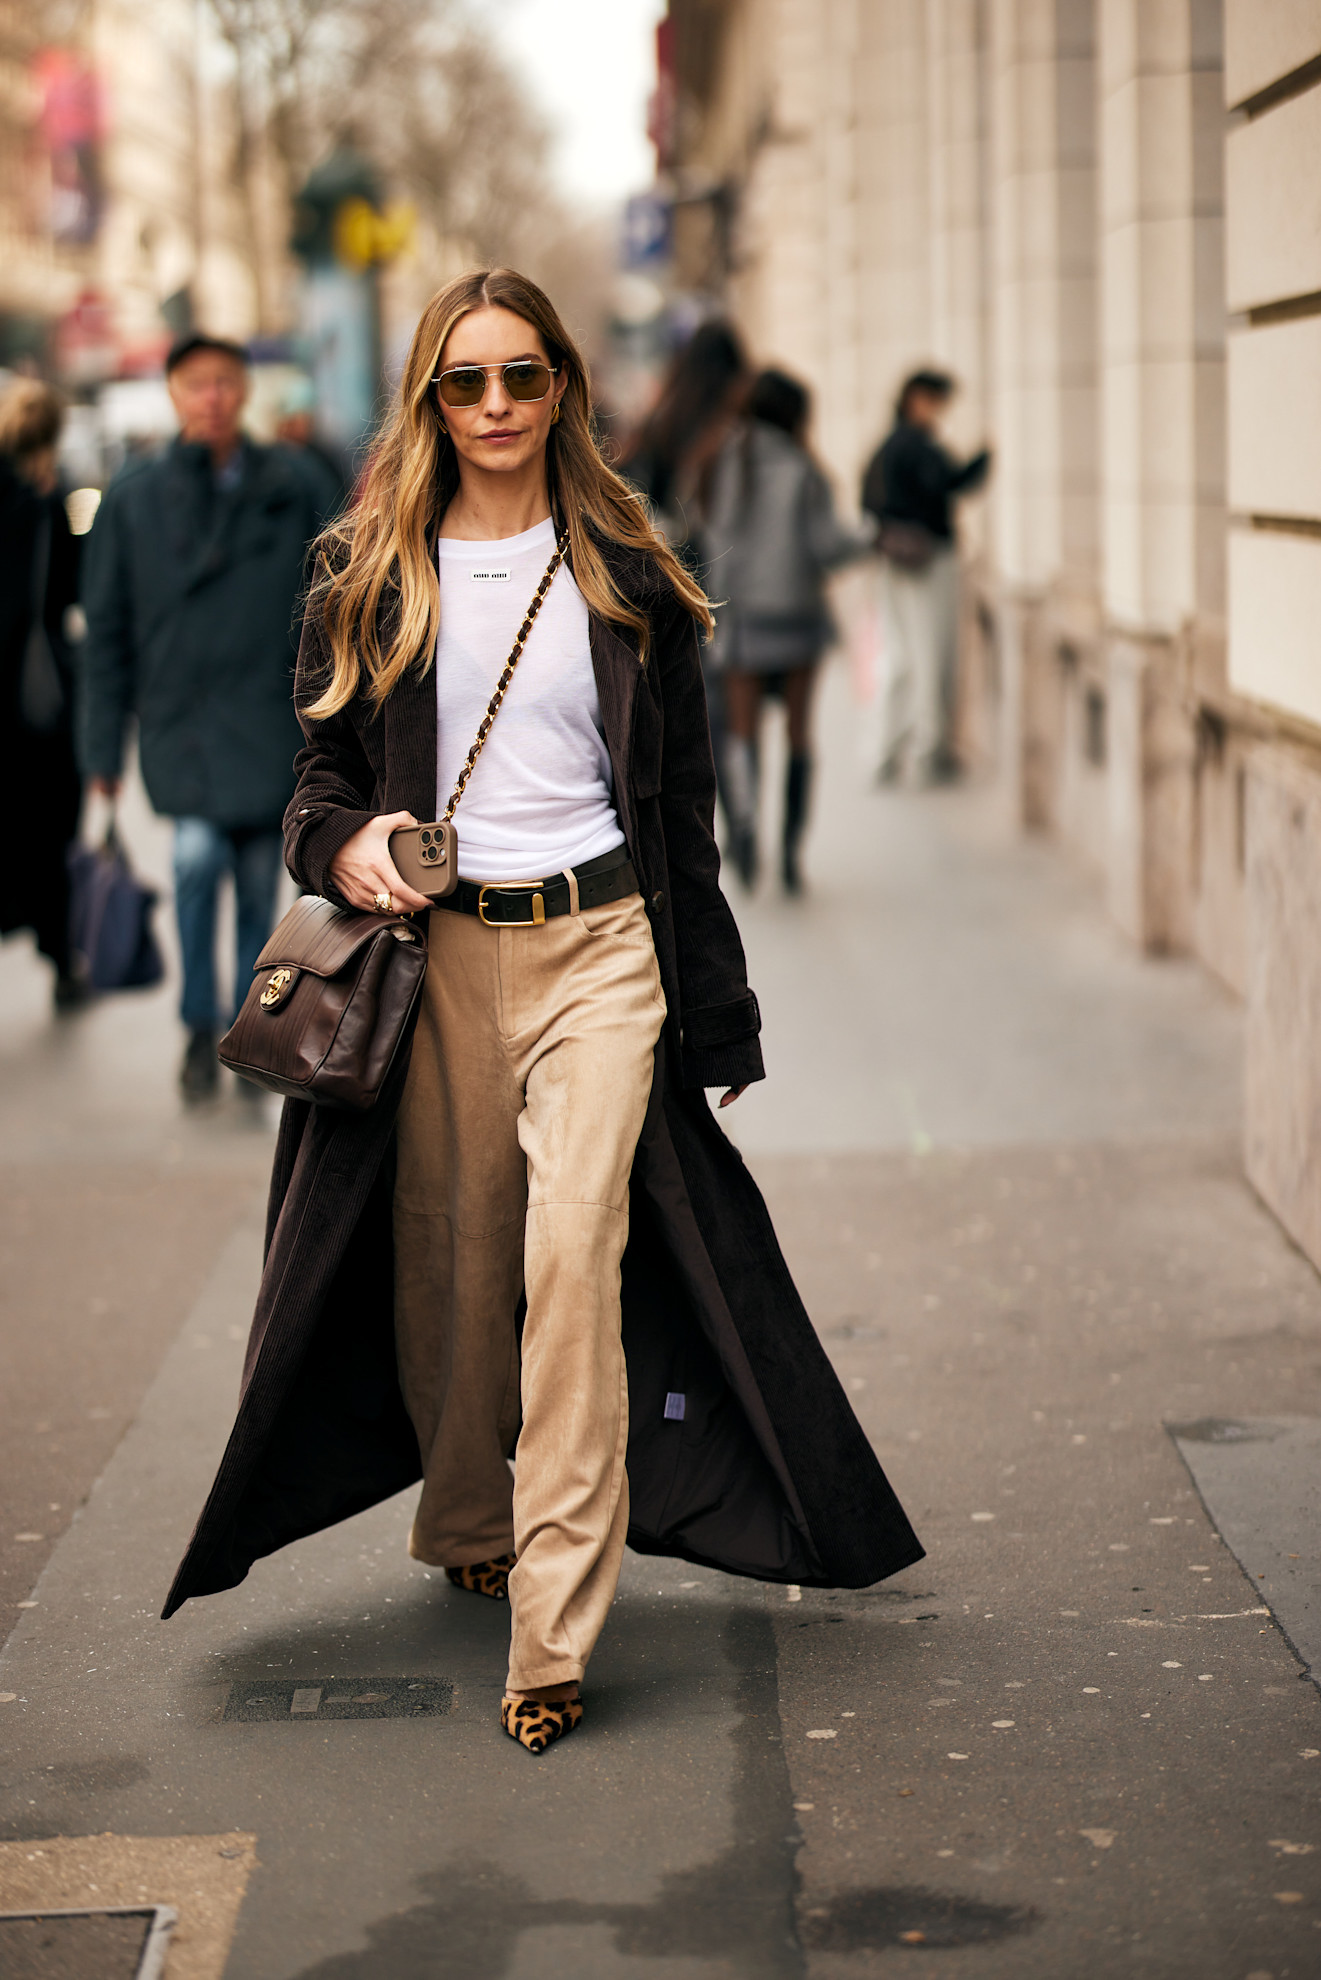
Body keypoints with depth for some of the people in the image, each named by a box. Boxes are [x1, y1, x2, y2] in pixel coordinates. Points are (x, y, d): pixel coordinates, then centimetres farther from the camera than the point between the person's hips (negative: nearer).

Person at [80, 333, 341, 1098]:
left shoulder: (298, 484, 3)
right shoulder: (134, 497, 3)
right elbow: (107, 629, 7)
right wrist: (105, 748, 4)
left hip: (273, 714, 1)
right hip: (181, 715, -1)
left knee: (258, 883, 3)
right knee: (199, 855, -20)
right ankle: (200, 1027, -2)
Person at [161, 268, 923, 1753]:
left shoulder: (627, 574, 8)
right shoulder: (369, 575, 7)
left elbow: (681, 798, 10)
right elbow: (324, 767, 13)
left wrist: (712, 1002, 10)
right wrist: (343, 847, -11)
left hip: (599, 942, -1)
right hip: (435, 949, 1)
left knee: (576, 1253, -14)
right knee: (451, 1262, 8)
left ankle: (553, 1629, -13)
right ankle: (466, 1530, 34)